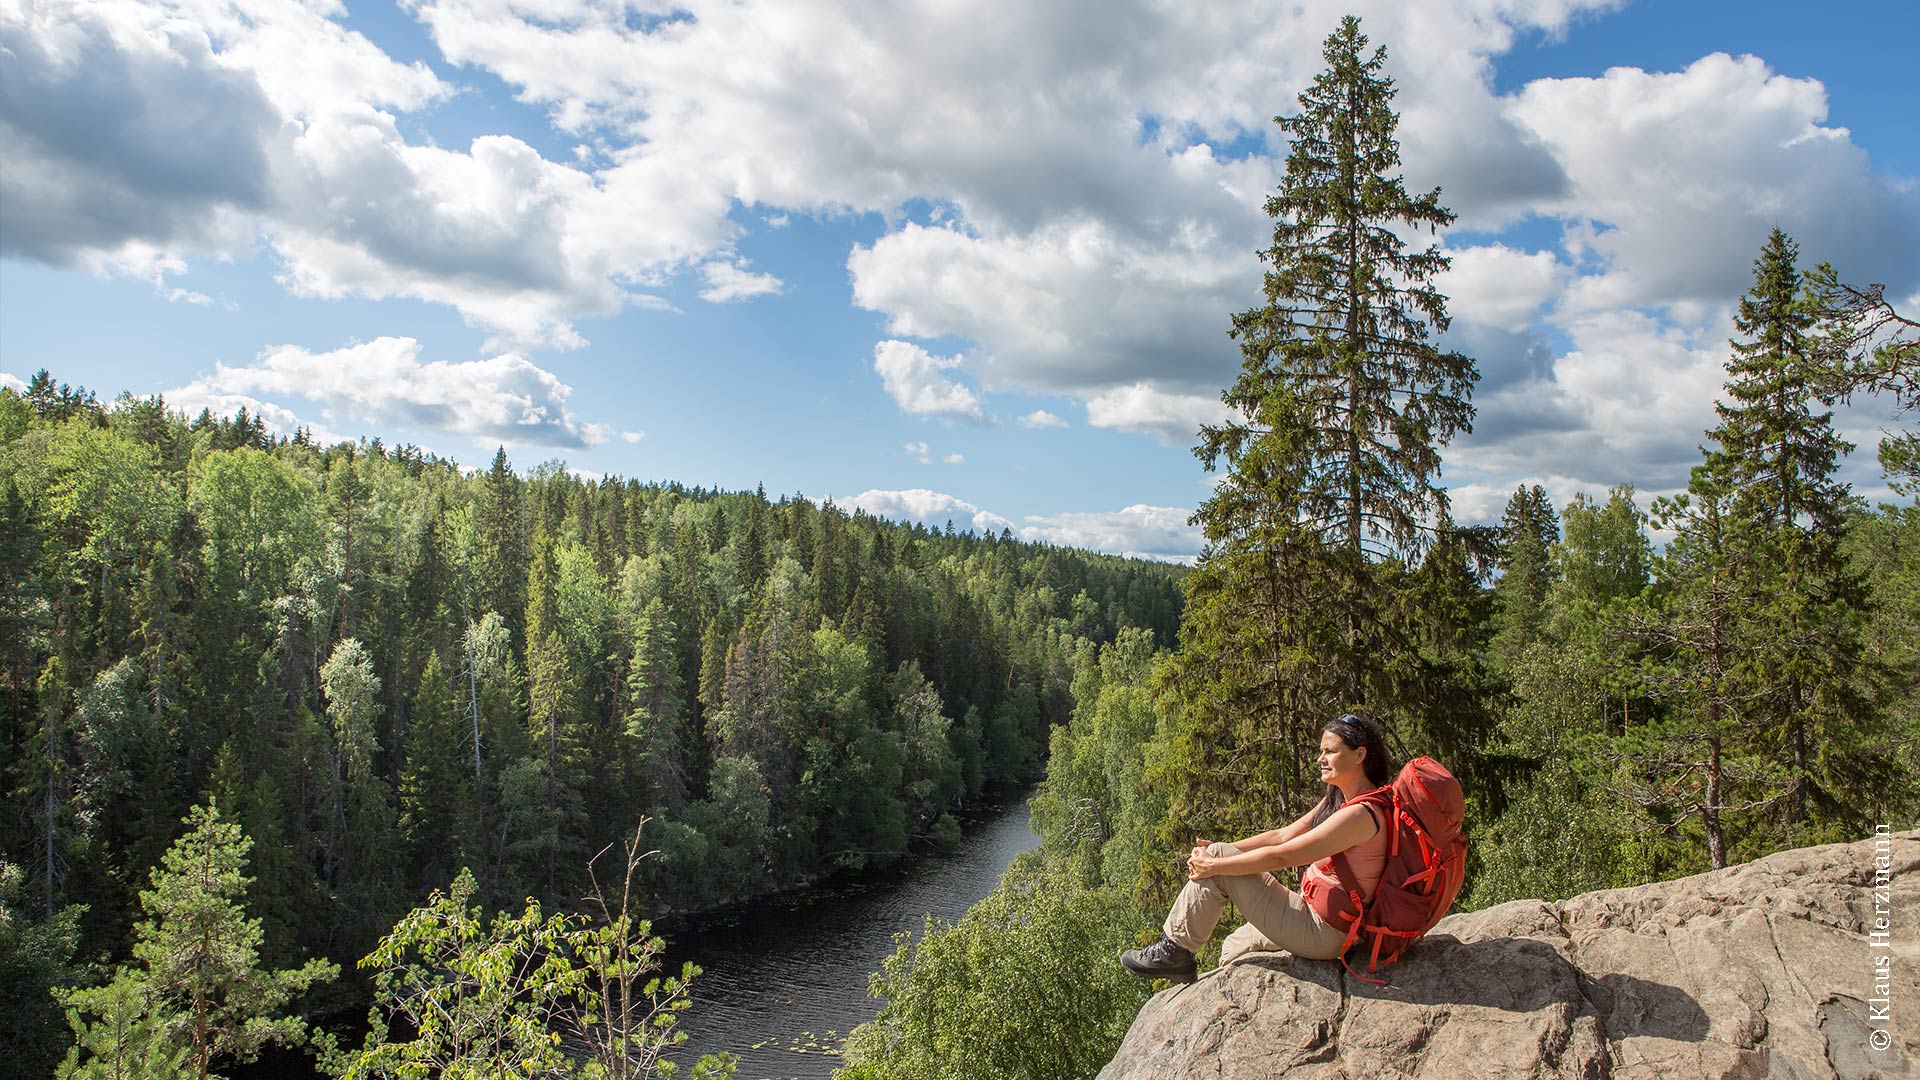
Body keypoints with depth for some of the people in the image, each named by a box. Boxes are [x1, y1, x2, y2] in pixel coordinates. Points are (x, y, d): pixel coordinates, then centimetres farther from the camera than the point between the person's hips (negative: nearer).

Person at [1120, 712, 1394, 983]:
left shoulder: (1361, 814, -23)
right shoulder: (1338, 799, 9)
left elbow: (1281, 856, -24)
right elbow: (1283, 836, 8)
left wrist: (1215, 863, -17)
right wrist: (1219, 851, 0)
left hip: (1321, 932, -10)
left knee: (1216, 862, -11)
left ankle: (1174, 950, 0)